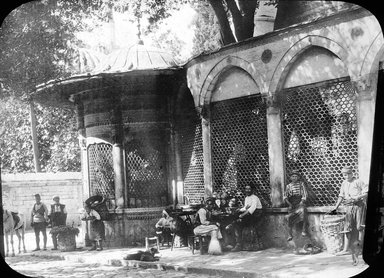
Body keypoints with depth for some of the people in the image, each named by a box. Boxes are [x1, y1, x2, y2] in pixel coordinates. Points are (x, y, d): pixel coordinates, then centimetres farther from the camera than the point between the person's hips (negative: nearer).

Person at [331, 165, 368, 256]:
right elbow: (341, 196, 22)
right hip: (349, 207, 5)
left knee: (360, 227, -4)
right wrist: (336, 208, 16)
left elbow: (367, 192, -7)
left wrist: (357, 198, -17)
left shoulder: (358, 182, -3)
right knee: (347, 228, -1)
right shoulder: (344, 184, 15)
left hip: (359, 205, -5)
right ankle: (346, 249, -1)